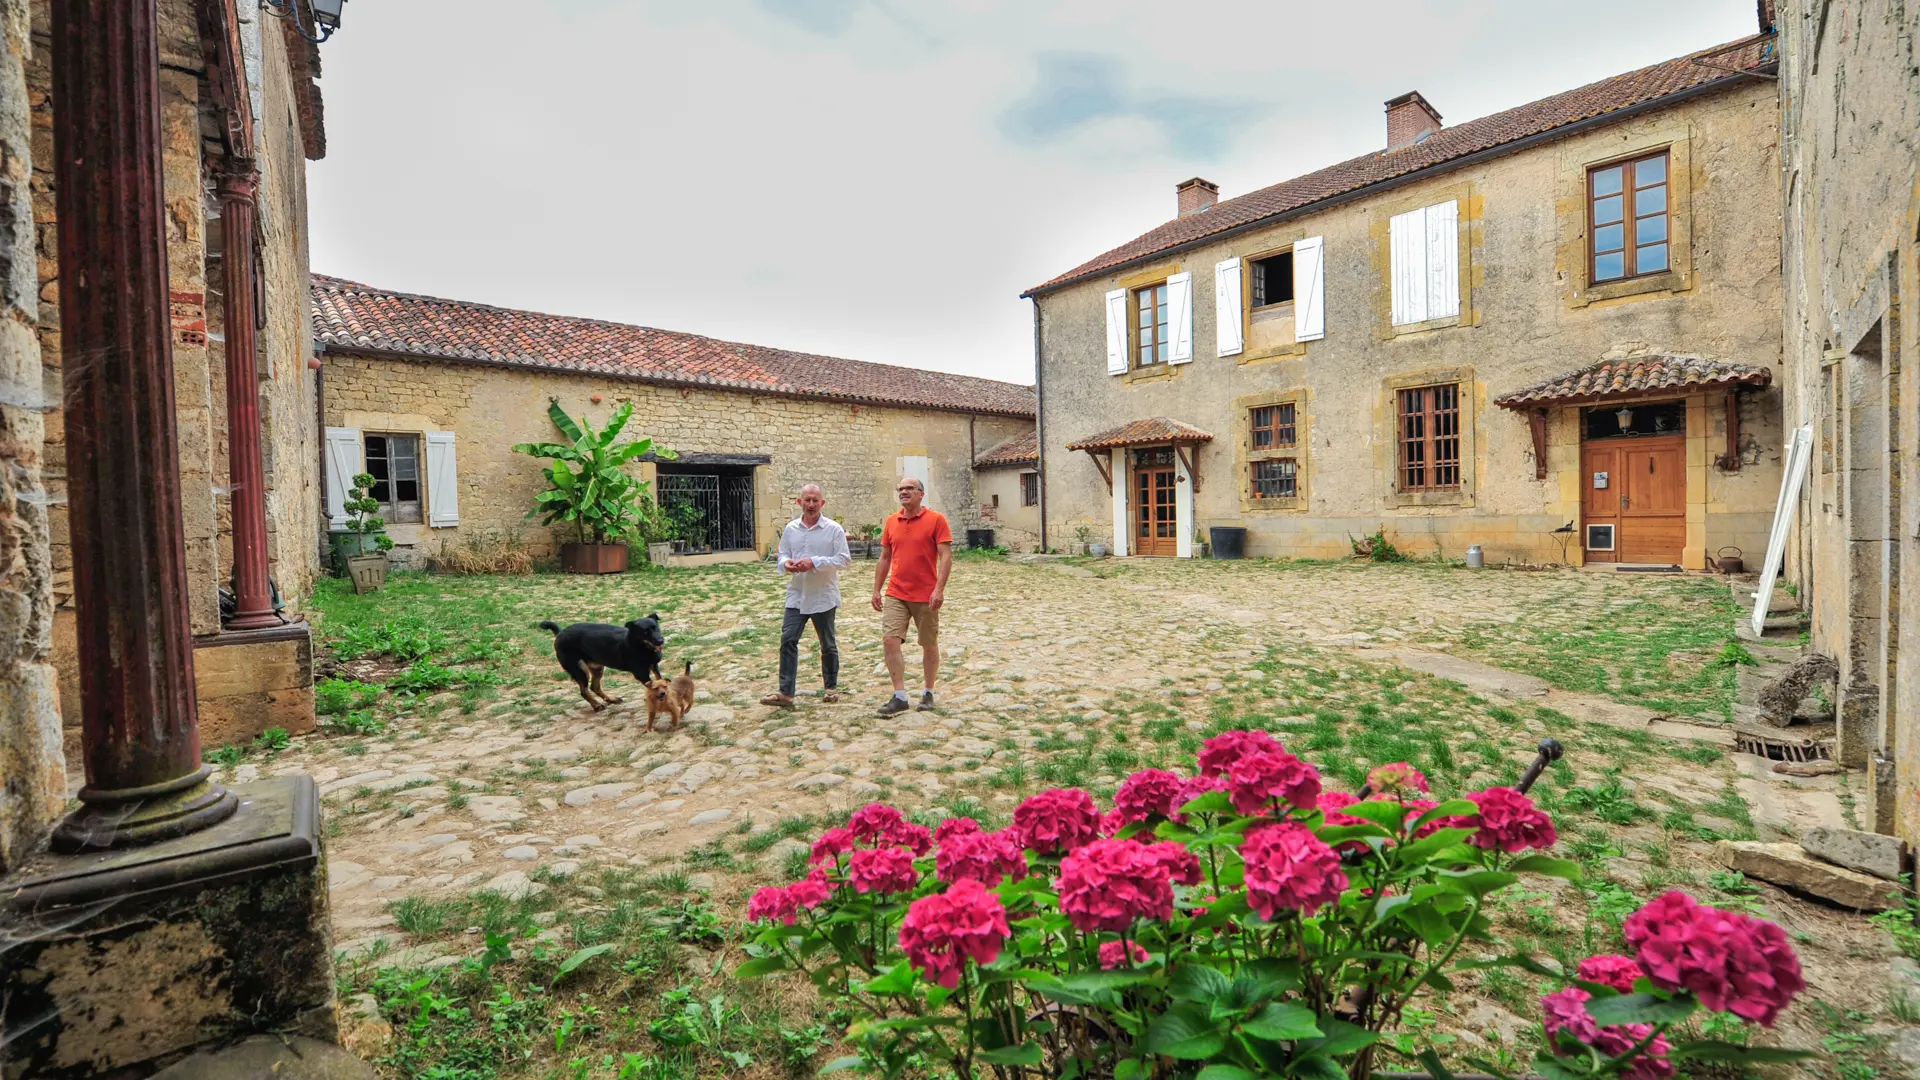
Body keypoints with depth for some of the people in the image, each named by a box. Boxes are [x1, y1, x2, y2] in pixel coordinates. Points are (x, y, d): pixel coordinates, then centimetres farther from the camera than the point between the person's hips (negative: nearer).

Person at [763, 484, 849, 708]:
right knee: (788, 640, -4)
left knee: (828, 644, 11)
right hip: (796, 596, 3)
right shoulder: (790, 529, 5)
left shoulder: (834, 529, -8)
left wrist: (815, 562, -22)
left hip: (823, 597, -3)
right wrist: (786, 563, -15)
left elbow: (844, 559, -12)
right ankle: (786, 692, 0)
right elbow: (782, 555, 10)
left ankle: (832, 687, 27)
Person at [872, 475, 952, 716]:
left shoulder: (936, 519, -7)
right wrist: (877, 590, 11)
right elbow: (884, 558, 14)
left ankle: (928, 693, 25)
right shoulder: (891, 522, 7)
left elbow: (946, 556, -12)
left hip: (926, 596, -4)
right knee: (889, 640, -7)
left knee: (929, 645, 9)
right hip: (895, 595, 4)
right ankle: (899, 696, 0)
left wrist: (939, 589, -21)